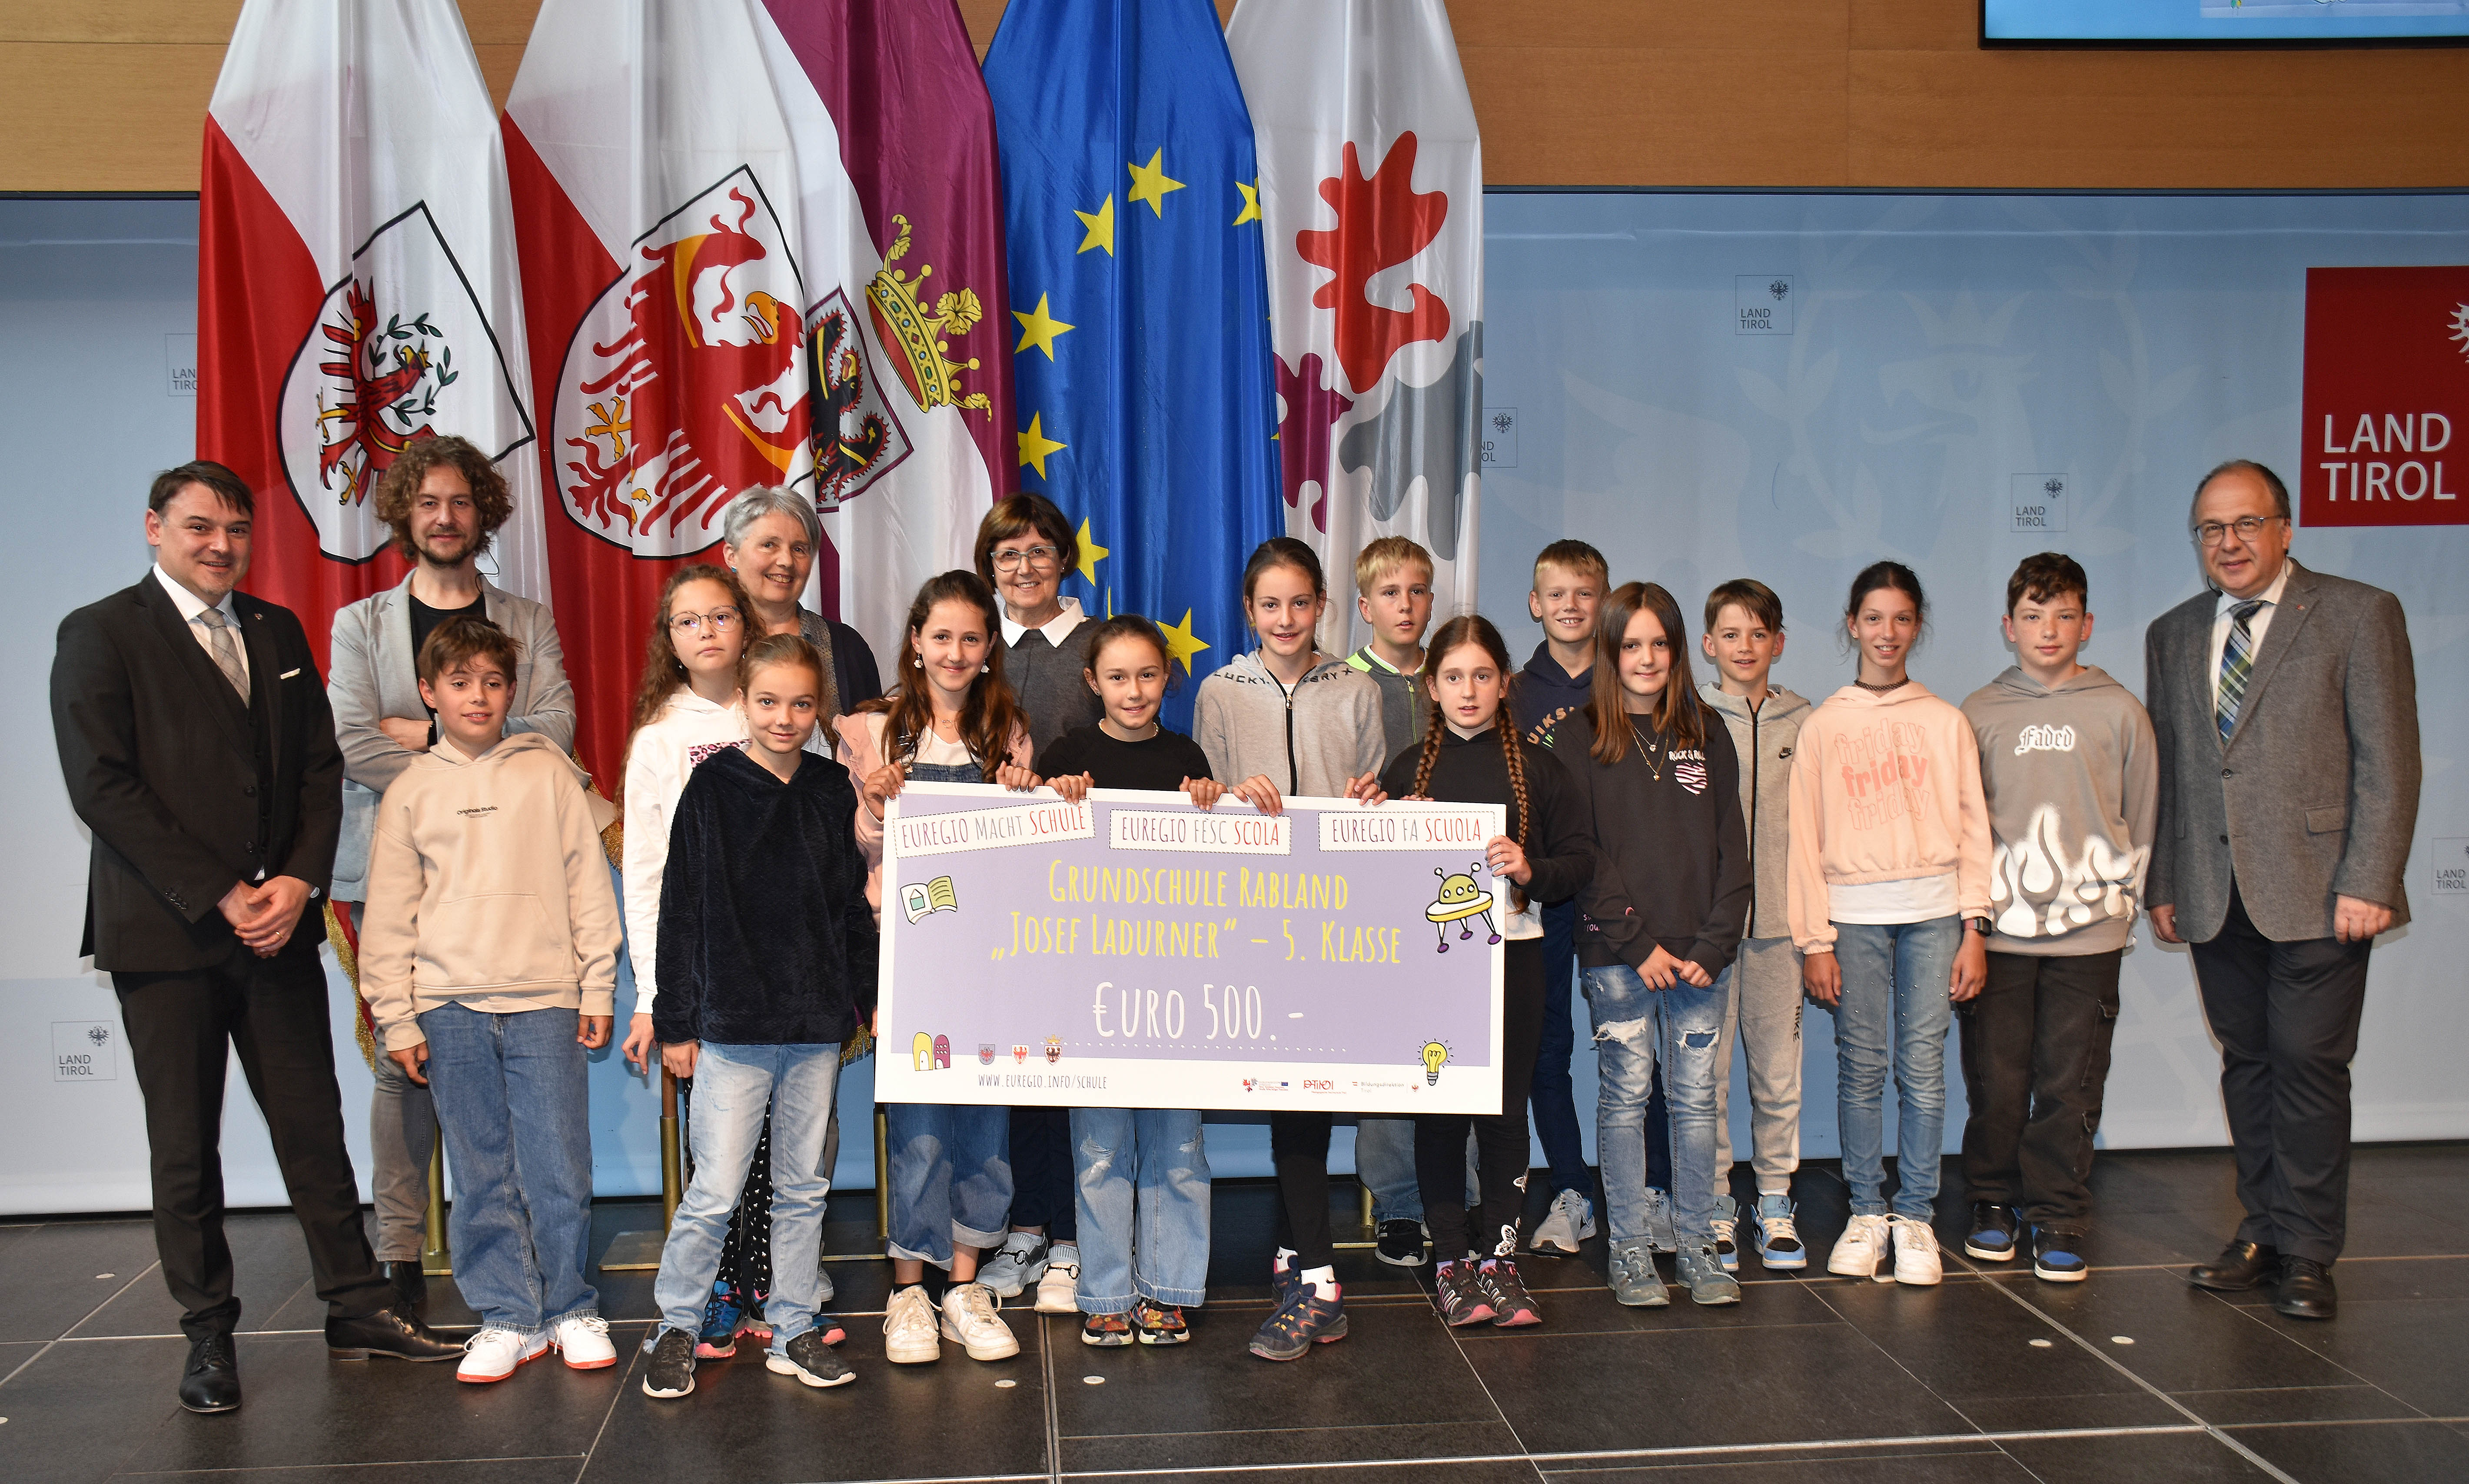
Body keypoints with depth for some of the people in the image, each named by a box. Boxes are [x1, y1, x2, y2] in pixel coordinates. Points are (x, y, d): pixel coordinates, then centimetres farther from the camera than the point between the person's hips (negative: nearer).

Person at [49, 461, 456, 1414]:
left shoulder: (278, 633, 13)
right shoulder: (100, 635, -3)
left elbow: (321, 766, 11)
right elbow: (102, 787, -11)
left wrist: (298, 881, -5)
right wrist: (222, 897, -14)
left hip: (278, 924, 4)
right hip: (165, 935, -4)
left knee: (314, 1127, 7)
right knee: (186, 1148, 6)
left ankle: (356, 1308, 17)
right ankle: (209, 1336, 18)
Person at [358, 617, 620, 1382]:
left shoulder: (549, 774, 5)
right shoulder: (411, 791, 7)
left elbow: (587, 884, 5)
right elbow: (390, 916, 8)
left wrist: (597, 988, 3)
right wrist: (395, 1019, 4)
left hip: (544, 1001, -1)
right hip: (450, 1007, 1)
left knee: (559, 1168, 0)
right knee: (481, 1175, 6)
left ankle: (571, 1309, 16)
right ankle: (507, 1318, 17)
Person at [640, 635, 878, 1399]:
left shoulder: (835, 791, 6)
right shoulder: (712, 789, -4)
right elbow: (681, 911, -3)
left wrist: (871, 997, 9)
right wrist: (676, 1022, -5)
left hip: (818, 1026, 4)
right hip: (733, 1026, -3)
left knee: (804, 1188, 11)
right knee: (714, 1192, -2)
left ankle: (794, 1331, 22)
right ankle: (675, 1329, 15)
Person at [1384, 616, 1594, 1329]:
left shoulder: (1536, 767, 6)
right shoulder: (1407, 768, 8)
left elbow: (1581, 859, 3)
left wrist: (1531, 871, -15)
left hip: (1512, 953, 0)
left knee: (1505, 1107, 4)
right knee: (1438, 1109, 4)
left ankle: (1499, 1255, 14)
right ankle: (1452, 1259, 13)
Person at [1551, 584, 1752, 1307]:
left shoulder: (1708, 736, 11)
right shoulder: (1579, 738, 2)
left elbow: (1732, 848, 7)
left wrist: (1713, 946, -4)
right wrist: (1637, 942, -11)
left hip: (1699, 956, 3)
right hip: (1616, 955, -2)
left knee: (1696, 1097, 6)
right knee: (1625, 1095, 3)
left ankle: (1697, 1245, 16)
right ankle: (1630, 1249, 12)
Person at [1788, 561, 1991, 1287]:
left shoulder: (1947, 723, 9)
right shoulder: (1824, 725, 6)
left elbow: (1973, 828, 8)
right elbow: (1804, 838, 4)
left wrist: (1974, 927, 0)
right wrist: (1814, 941, -2)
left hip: (1934, 911, 1)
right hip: (1853, 913, 0)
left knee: (1924, 1069, -1)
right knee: (1861, 1067, 0)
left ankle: (1915, 1217, 9)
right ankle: (1866, 1214, 12)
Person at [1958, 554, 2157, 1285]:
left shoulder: (2119, 711, 6)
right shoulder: (1979, 713, 6)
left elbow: (2141, 815, 10)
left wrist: (2122, 897, 4)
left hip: (2088, 930, 0)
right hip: (1998, 927, 1)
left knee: (2071, 1086, 2)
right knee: (1995, 1080, 3)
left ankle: (2058, 1221, 13)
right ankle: (1994, 1203, 21)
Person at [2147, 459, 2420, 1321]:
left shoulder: (2359, 615, -1)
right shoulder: (2172, 636, 14)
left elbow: (2388, 762, -5)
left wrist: (2367, 883, -12)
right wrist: (2162, 883, 10)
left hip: (2317, 893, -4)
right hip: (2215, 897, 5)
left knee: (2308, 1065, -3)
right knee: (2248, 1066, 10)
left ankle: (2307, 1253, 7)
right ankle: (2264, 1232, 21)